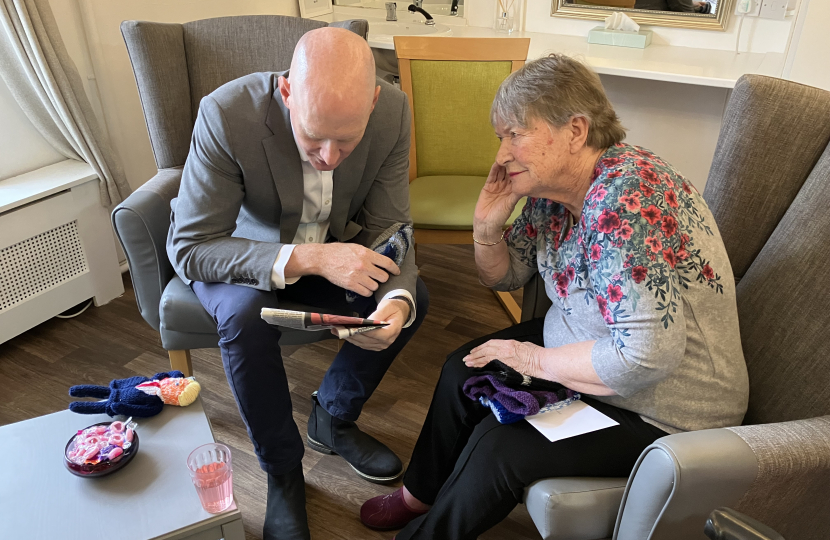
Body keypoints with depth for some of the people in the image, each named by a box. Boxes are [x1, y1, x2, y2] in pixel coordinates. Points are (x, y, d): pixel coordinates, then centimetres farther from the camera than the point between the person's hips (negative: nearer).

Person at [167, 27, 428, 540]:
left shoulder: (393, 111, -23)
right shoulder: (227, 114, -33)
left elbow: (388, 227, -14)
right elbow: (188, 249, -29)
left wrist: (396, 301, -36)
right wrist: (307, 258, -41)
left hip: (329, 248, 3)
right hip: (244, 255, -3)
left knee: (413, 297, -16)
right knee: (246, 315, -33)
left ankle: (333, 419, 11)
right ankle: (283, 471, -6)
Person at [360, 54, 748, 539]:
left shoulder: (626, 198, -32)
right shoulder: (551, 188, -5)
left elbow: (649, 354, -37)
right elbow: (506, 277, 9)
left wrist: (537, 360, -23)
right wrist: (488, 227, -13)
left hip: (663, 410, -8)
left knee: (497, 446, -16)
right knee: (464, 371, 7)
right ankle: (420, 495, 32)